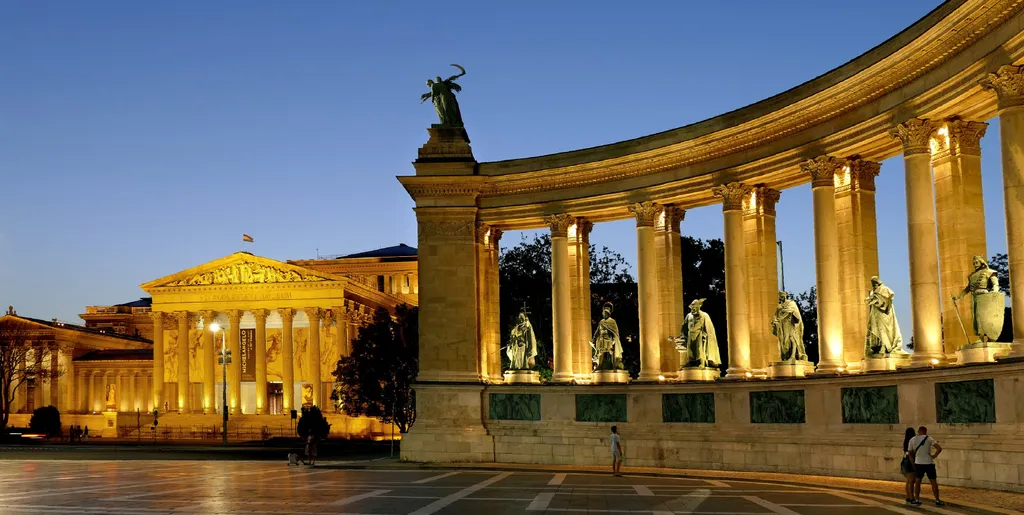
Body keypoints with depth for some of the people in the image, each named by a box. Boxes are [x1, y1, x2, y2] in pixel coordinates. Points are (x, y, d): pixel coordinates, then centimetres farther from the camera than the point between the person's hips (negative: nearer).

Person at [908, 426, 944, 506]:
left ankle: (917, 500, 7)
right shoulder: (929, 439, -5)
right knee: (933, 481, 6)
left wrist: (913, 462, 16)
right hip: (929, 463, -1)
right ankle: (937, 500, 9)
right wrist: (934, 455, -6)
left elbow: (910, 453, 6)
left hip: (918, 463, 2)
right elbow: (939, 448, -17)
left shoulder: (912, 440, 1)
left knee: (917, 481, 11)